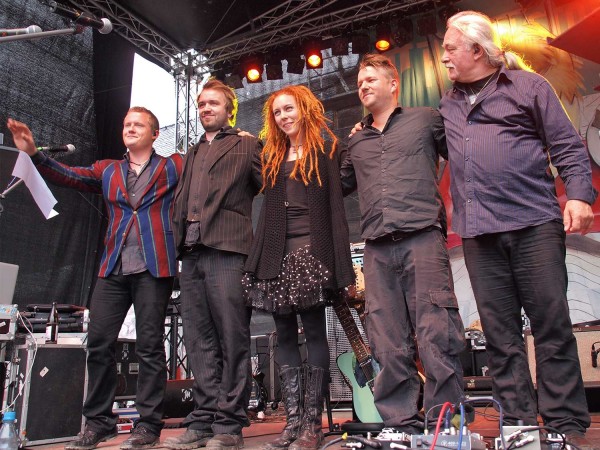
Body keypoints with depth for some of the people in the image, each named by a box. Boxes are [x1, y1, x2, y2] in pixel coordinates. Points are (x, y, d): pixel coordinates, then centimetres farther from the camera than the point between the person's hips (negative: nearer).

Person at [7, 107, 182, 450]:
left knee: (150, 347, 0)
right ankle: (99, 422, 18)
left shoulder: (173, 167, 9)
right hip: (113, 269, 4)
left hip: (154, 267, -4)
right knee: (99, 343, 4)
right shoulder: (108, 171, 19)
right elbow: (68, 176, 9)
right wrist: (33, 153, -3)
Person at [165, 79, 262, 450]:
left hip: (226, 250, -6)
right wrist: (178, 240, 12)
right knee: (200, 341, 5)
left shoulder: (246, 146, 11)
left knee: (232, 339, -5)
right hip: (191, 252, 6)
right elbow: (181, 200, 23)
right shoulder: (193, 153, 28)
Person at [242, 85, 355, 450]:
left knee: (314, 332, -2)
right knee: (285, 334, 4)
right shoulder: (272, 157, 20)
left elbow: (335, 203, -2)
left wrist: (339, 260, -12)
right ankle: (293, 420, 10)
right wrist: (259, 257, 6)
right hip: (277, 252, 5)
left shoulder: (325, 150, 6)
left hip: (311, 249, -5)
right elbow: (268, 210, 16)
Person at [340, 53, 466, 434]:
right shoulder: (356, 143, 25)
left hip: (422, 237, -4)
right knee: (389, 346, 3)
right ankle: (402, 425, 13)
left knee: (436, 335, -8)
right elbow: (339, 186, 34)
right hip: (378, 249, 4)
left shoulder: (426, 119, 13)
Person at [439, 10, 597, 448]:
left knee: (553, 325, -2)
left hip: (534, 222, -4)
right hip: (479, 232, 4)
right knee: (500, 334, 4)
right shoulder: (449, 104, 21)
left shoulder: (528, 86, 8)